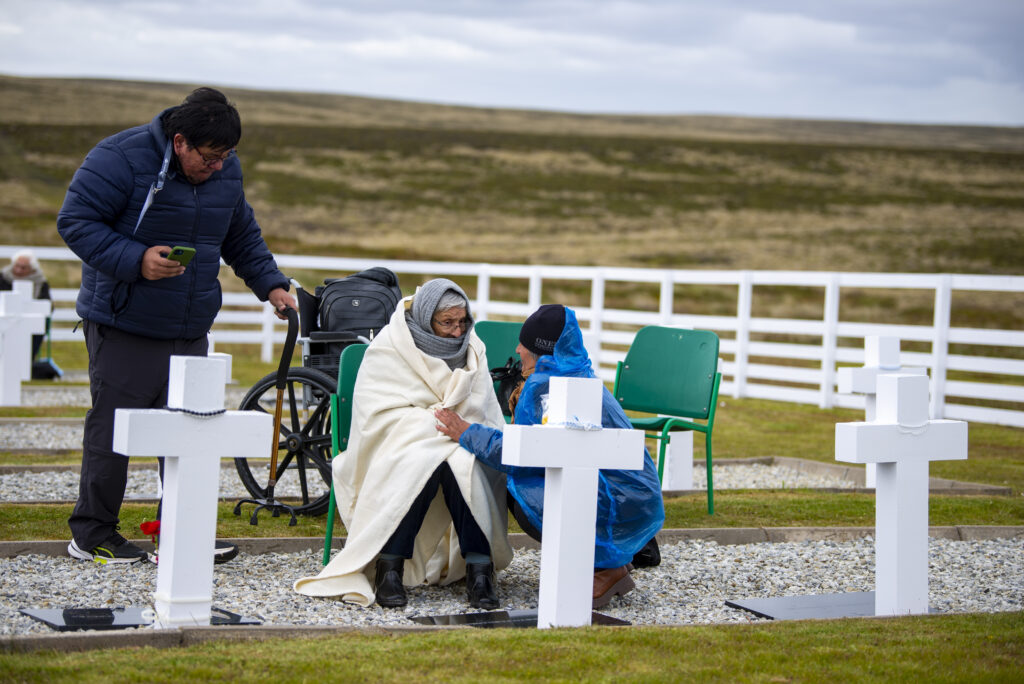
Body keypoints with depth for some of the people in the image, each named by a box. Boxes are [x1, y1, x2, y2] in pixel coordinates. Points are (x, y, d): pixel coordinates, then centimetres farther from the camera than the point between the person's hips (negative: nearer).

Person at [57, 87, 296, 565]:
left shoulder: (227, 171, 7)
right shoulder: (121, 158, -14)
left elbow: (242, 236, 21)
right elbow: (75, 221, -14)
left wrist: (270, 284, 8)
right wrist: (135, 260, -25)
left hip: (190, 329, 6)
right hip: (123, 326, -6)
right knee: (113, 429, -3)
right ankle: (92, 534, 8)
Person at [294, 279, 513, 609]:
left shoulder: (471, 349, 9)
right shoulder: (388, 350, -5)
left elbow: (481, 415, 4)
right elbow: (380, 417, -15)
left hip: (459, 450, 3)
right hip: (400, 452, -3)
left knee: (462, 465, -33)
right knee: (421, 464, -37)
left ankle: (479, 569, -35)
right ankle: (389, 567, -34)